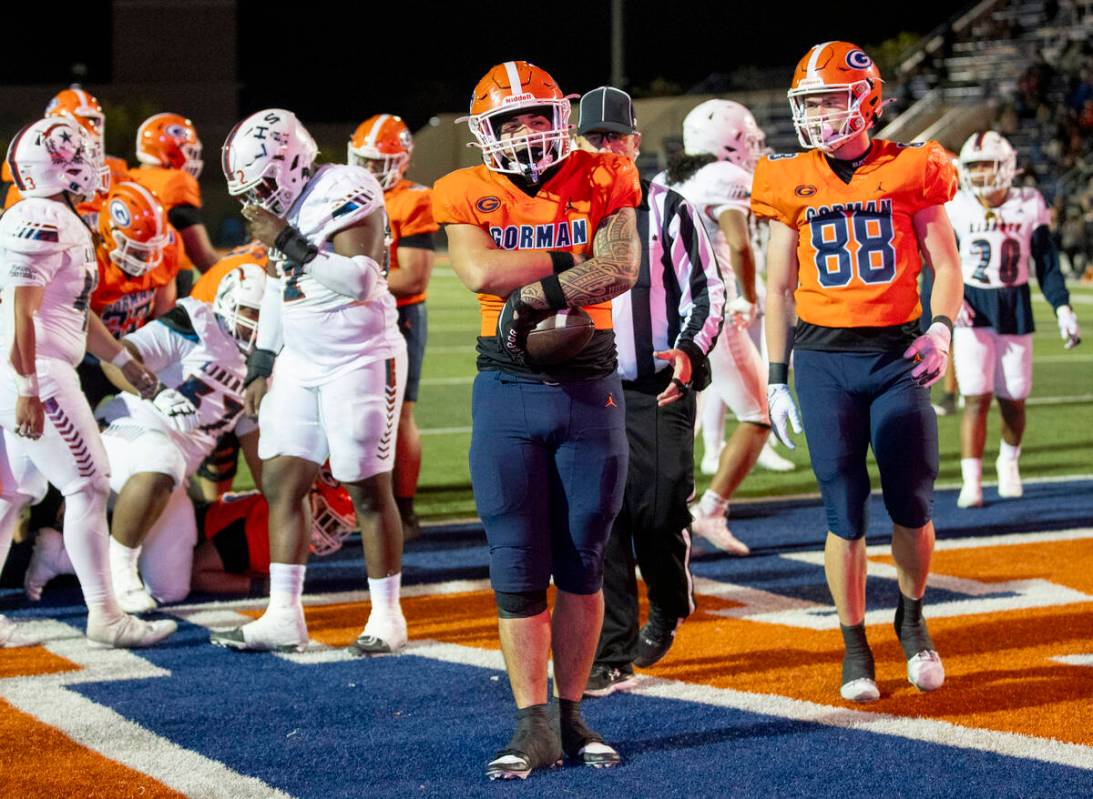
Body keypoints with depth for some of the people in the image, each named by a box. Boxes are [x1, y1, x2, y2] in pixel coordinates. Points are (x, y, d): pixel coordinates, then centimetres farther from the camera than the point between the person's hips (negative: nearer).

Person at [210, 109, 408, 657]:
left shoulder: (345, 193, -17)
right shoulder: (282, 207, 9)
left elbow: (359, 281, -27)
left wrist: (288, 242, -25)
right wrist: (261, 368, 18)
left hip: (361, 360, -8)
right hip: (300, 363, 8)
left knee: (369, 490, -2)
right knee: (281, 483, 3)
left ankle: (387, 617, 9)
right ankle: (283, 617, 7)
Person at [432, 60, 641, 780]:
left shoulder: (603, 180, 2)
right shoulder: (467, 194, 2)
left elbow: (622, 269, -14)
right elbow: (481, 271, -16)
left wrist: (533, 293, -18)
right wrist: (574, 261, -10)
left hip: (590, 390, 0)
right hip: (508, 394, 0)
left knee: (582, 564, 5)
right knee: (518, 569, -1)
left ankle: (572, 714, 16)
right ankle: (534, 727, 5)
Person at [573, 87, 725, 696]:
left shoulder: (668, 210, -1)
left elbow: (707, 290, -1)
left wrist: (690, 351, -17)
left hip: (659, 390, -3)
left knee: (660, 512, -4)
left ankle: (670, 607, 28)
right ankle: (611, 657, 0)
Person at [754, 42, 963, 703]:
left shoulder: (909, 171, 1)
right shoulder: (794, 185, 5)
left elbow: (945, 264, 5)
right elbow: (779, 287, 11)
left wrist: (942, 329, -14)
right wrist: (777, 379, 8)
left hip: (897, 354, -1)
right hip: (824, 359, 1)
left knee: (912, 505, -1)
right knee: (846, 513, 0)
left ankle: (912, 617, 26)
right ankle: (855, 646, 12)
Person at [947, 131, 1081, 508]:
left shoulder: (1028, 205, -2)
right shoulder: (956, 208, -4)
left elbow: (1047, 264, 4)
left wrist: (1063, 309, -2)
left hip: (1015, 308, 1)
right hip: (973, 309, -1)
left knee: (1013, 399, 6)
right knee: (977, 397, -10)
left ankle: (1009, 461, 34)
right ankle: (971, 482, -7)